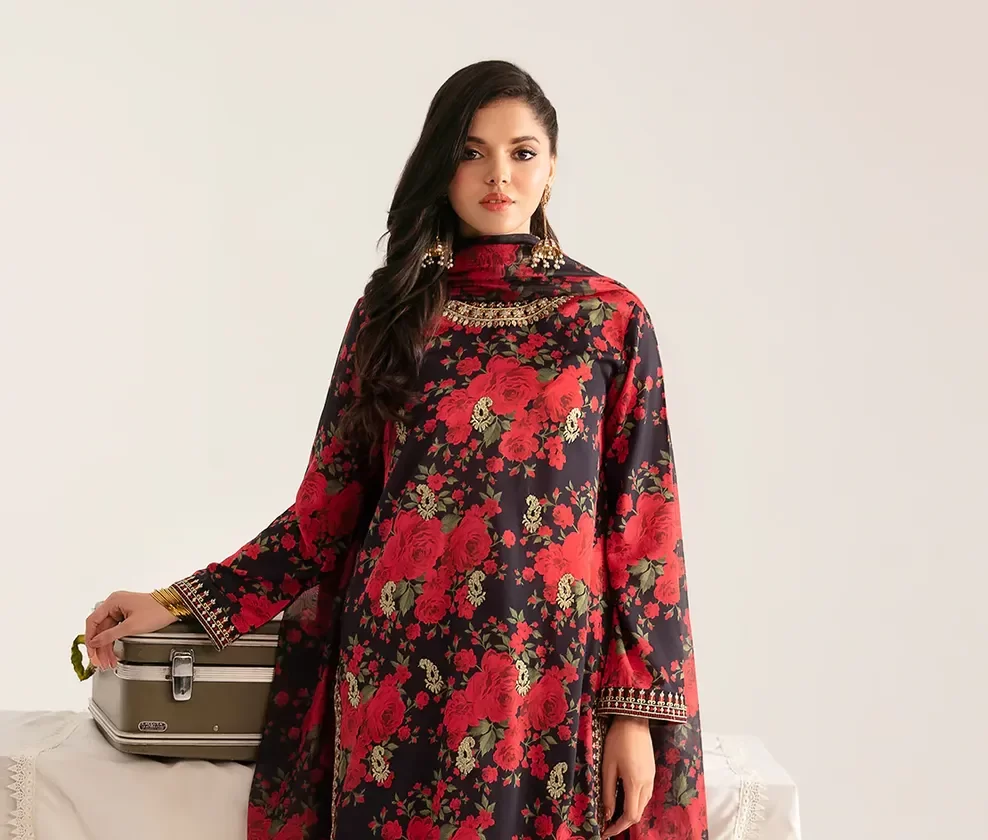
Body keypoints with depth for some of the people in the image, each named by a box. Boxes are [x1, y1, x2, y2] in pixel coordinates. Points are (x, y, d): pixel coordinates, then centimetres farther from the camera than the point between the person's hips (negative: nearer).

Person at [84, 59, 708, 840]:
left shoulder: (610, 317, 2)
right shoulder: (391, 310, 6)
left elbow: (643, 521, -1)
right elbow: (329, 506, 8)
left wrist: (638, 710, -6)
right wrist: (181, 604, 2)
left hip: (550, 678, -1)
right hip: (399, 669, 1)